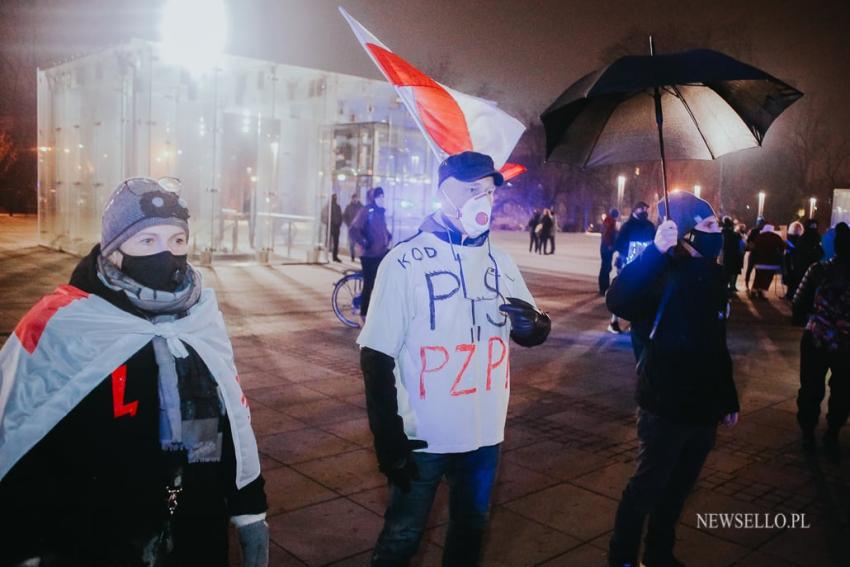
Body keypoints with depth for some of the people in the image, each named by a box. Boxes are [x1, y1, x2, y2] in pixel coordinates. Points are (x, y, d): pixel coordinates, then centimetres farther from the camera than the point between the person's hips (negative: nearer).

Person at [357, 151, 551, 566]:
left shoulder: (500, 262, 3)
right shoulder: (406, 261, -14)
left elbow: (533, 333, 11)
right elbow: (377, 357, -14)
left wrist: (533, 323, -14)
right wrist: (389, 440, -16)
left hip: (485, 433, 5)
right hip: (424, 437, -5)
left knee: (470, 528, 23)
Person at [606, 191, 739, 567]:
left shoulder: (713, 277, 8)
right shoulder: (665, 273, -16)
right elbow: (618, 301, -38)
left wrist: (728, 399, 19)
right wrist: (656, 250, -45)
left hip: (703, 409, 8)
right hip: (665, 408, -7)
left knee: (678, 488, 20)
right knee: (647, 487, 5)